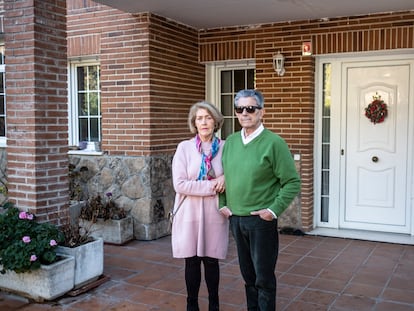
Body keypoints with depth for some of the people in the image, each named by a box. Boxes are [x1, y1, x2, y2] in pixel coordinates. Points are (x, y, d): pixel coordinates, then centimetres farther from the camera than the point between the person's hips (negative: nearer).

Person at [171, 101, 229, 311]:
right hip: (190, 213, 0)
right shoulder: (184, 147, -4)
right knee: (192, 261, 9)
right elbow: (179, 184, -12)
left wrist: (226, 178, -13)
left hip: (215, 213, 1)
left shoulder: (225, 147, 0)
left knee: (211, 260, 10)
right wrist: (212, 185, -16)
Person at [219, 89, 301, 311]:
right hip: (235, 219, 6)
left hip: (261, 220, -5)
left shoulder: (273, 142, -11)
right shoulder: (230, 141, 6)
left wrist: (274, 210, -16)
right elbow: (224, 177, 16)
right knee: (248, 274, 18)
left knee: (264, 277, 5)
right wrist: (223, 204, 5)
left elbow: (292, 182, -11)